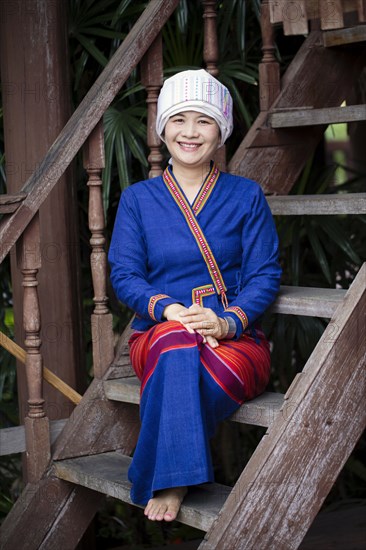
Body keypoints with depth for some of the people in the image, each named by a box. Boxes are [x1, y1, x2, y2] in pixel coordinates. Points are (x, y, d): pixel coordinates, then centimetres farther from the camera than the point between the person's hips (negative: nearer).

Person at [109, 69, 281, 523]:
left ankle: (163, 479, -21)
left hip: (235, 337, 0)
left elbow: (265, 274, 1)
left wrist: (228, 321, -19)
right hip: (158, 332, 0)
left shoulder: (246, 196, 9)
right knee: (178, 345, -39)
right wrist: (170, 310, -19)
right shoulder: (138, 199, 11)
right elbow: (124, 275, 3)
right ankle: (176, 479, -31)